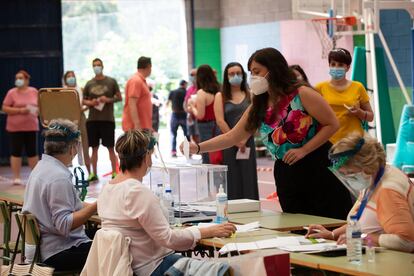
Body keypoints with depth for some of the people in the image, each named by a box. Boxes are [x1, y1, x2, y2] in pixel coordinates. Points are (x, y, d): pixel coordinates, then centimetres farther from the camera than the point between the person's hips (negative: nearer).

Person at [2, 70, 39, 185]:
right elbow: (4, 108, -6)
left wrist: (37, 111, -6)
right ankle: (16, 177, 4)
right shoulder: (11, 92, -2)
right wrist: (20, 110, -15)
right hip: (15, 127, -2)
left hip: (31, 126, 2)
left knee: (32, 151, 7)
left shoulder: (34, 91, 7)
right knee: (16, 152, -1)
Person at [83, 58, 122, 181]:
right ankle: (94, 173, 13)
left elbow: (119, 97, 5)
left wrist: (109, 100, -12)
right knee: (94, 147, 7)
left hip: (108, 119, -3)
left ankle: (114, 173, 4)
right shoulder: (89, 84, 10)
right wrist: (91, 103, -7)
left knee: (110, 147, -1)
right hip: (92, 119, 3)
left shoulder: (111, 82, 4)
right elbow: (83, 100, 14)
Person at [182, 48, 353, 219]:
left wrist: (303, 150, -16)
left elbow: (332, 124, -8)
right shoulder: (258, 107, 9)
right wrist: (198, 148, -2)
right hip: (286, 174, 5)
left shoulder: (301, 94, -7)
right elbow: (232, 137, 9)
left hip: (318, 168, -5)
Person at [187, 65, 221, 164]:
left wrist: (192, 107, 3)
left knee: (207, 159, -2)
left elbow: (200, 115, -14)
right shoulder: (218, 91, 4)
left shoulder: (201, 93, -12)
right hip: (217, 126, 6)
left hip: (206, 127, -6)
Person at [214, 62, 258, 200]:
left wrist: (244, 139, -11)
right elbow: (220, 121, -4)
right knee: (231, 180, -2)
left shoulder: (250, 96, 10)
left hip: (247, 143, 2)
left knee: (247, 178, 1)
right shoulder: (220, 96, 5)